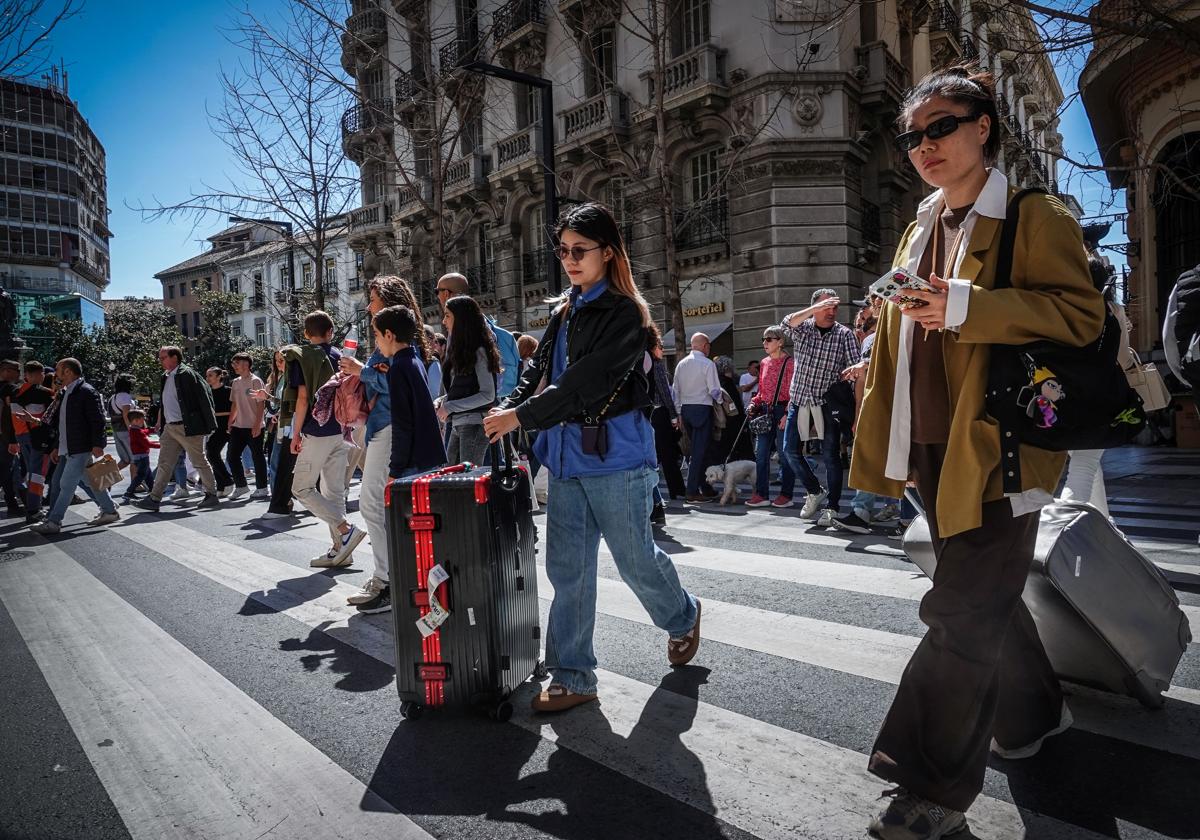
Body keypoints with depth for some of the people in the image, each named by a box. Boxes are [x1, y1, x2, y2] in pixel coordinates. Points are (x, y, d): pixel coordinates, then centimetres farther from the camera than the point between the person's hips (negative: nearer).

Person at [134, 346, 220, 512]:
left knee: (200, 462, 1)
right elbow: (165, 403, 22)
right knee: (164, 463, 7)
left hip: (188, 427, -8)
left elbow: (204, 395, -15)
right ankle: (154, 499, 9)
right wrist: (161, 424, 16)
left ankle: (212, 495, 11)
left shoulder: (186, 374, -11)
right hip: (170, 428, 8)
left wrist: (209, 424, -16)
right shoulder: (166, 377, 15)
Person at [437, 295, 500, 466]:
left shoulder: (479, 351, -10)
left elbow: (488, 395, -14)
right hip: (458, 424, 9)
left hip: (475, 424, -9)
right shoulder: (459, 349, 15)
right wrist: (441, 401, 3)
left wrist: (450, 407, -14)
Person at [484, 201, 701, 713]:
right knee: (567, 568, 5)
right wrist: (506, 408, -4)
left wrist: (522, 417, -20)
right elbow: (539, 373, 13)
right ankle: (572, 678, 15)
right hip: (566, 455, 7)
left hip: (613, 456, -6)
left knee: (635, 557, 8)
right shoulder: (565, 313, 14)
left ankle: (682, 618, 39)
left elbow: (584, 382, -19)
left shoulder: (623, 314, -9)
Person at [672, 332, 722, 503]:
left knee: (698, 449, 15)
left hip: (685, 409, 7)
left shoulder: (681, 364, 9)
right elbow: (714, 391, -11)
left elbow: (676, 391, 10)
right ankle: (692, 492, -6)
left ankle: (706, 488, 21)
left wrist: (679, 413, 15)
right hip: (703, 409, -7)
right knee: (699, 451, -5)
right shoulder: (708, 364, -9)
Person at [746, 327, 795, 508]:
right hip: (765, 411, 7)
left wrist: (787, 414, -17)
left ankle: (786, 495, 10)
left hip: (782, 410, -7)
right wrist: (754, 404, 5)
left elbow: (792, 392, -10)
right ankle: (761, 494, 11)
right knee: (760, 453, 5)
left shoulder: (788, 363, -6)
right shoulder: (764, 363, 14)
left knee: (784, 454, 0)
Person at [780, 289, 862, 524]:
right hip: (800, 399, 3)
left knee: (830, 455, -2)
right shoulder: (802, 328, 5)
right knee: (790, 449, 3)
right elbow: (787, 324, -19)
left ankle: (832, 507, 7)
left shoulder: (844, 334, 0)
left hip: (828, 402, -2)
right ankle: (815, 491, 22)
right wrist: (816, 308, -28)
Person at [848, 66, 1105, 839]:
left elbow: (1082, 315, -13)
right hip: (934, 446, 7)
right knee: (984, 594, 20)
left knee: (962, 611, -6)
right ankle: (1033, 713, 43)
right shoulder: (919, 232, 17)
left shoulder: (1033, 217, -4)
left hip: (998, 445, -7)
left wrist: (967, 307, -23)